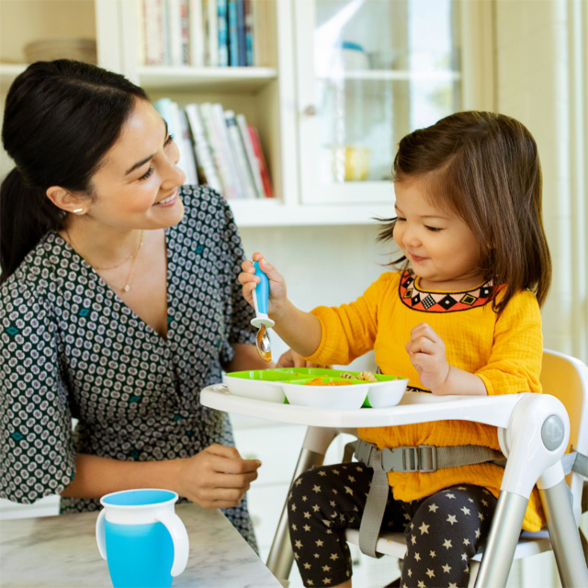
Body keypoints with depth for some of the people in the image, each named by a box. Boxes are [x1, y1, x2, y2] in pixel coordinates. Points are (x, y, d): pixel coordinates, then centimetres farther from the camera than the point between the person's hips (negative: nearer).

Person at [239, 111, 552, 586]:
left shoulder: (514, 308, -11)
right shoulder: (391, 290, 9)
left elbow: (514, 391, -21)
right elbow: (331, 337, 12)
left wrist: (448, 379, -38)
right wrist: (281, 309, -6)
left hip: (471, 478, -6)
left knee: (443, 517, -33)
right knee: (311, 494, -5)